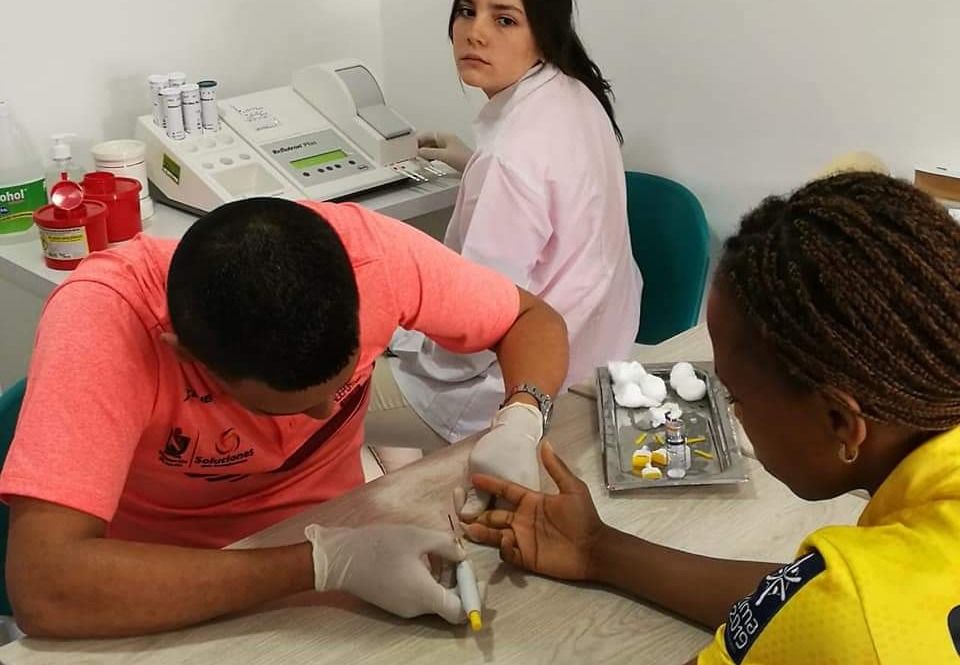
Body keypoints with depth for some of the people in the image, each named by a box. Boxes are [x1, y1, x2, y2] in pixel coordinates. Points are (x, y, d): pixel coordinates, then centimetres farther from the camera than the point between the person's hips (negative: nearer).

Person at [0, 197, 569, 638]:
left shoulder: (368, 249, -23)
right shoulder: (102, 320, -31)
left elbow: (533, 320, -7)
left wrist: (520, 424, -27)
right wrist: (325, 563, -40)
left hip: (336, 536, 3)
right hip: (173, 599, -2)